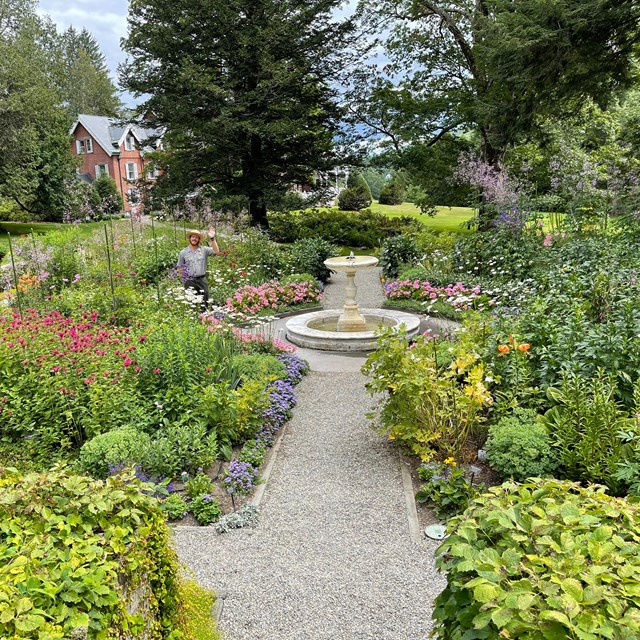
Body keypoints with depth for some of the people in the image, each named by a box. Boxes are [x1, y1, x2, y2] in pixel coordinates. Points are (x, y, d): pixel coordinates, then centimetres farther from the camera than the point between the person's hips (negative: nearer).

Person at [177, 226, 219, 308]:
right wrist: (184, 272, -6)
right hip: (189, 281, -1)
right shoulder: (183, 252, 8)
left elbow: (216, 251, -8)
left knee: (204, 302, 4)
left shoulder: (204, 250, 7)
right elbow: (179, 267, 13)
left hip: (202, 280, 1)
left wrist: (212, 238, -17)